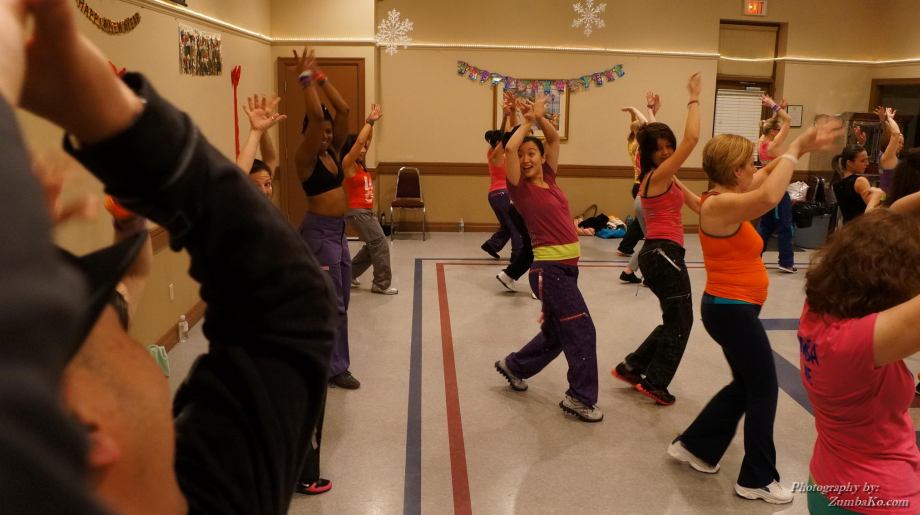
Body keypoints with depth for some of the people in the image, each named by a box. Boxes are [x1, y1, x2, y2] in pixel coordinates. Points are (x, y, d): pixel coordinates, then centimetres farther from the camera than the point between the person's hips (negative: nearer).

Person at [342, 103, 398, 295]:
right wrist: (370, 121, -16)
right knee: (380, 245, -9)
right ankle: (381, 284, -1)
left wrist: (372, 123, 4)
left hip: (367, 211, 10)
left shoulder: (360, 164, 12)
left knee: (373, 247, 15)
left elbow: (367, 140, 15)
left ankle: (349, 275, 25)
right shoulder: (347, 164, -10)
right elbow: (359, 141, -21)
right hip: (357, 212, -10)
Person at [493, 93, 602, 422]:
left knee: (555, 334, 19)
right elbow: (510, 149, -21)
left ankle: (514, 366, 37)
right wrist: (529, 121, -7)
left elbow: (555, 139, 18)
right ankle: (580, 398, 6)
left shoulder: (549, 179, 10)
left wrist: (539, 117, 2)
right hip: (549, 268, -8)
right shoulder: (521, 188, -7)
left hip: (567, 266, 8)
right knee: (581, 332, -6)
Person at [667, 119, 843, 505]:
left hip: (734, 308, 10)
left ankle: (694, 446, 32)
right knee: (764, 389, 4)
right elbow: (769, 197, -40)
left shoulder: (729, 199, 7)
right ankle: (758, 480, 18)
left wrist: (803, 146, 5)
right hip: (731, 310, -10)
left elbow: (769, 176, 19)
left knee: (746, 385, 21)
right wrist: (795, 150, -26)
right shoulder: (719, 204, -22)